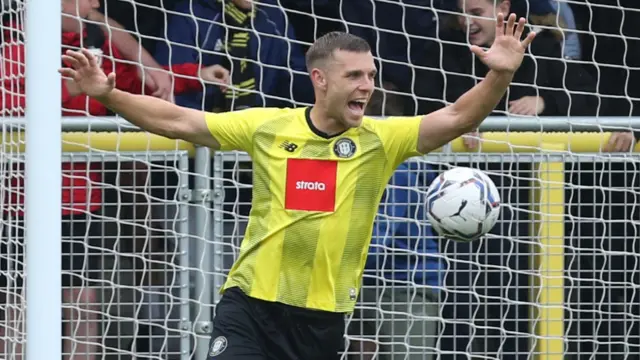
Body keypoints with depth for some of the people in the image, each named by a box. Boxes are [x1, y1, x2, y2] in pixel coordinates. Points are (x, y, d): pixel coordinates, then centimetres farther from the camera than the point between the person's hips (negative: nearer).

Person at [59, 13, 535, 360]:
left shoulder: (381, 140, -2)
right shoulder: (267, 127, -2)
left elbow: (456, 119, -13)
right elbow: (178, 122, 1)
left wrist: (499, 77, -30)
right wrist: (108, 95, -8)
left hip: (322, 321, 2)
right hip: (250, 309, -1)